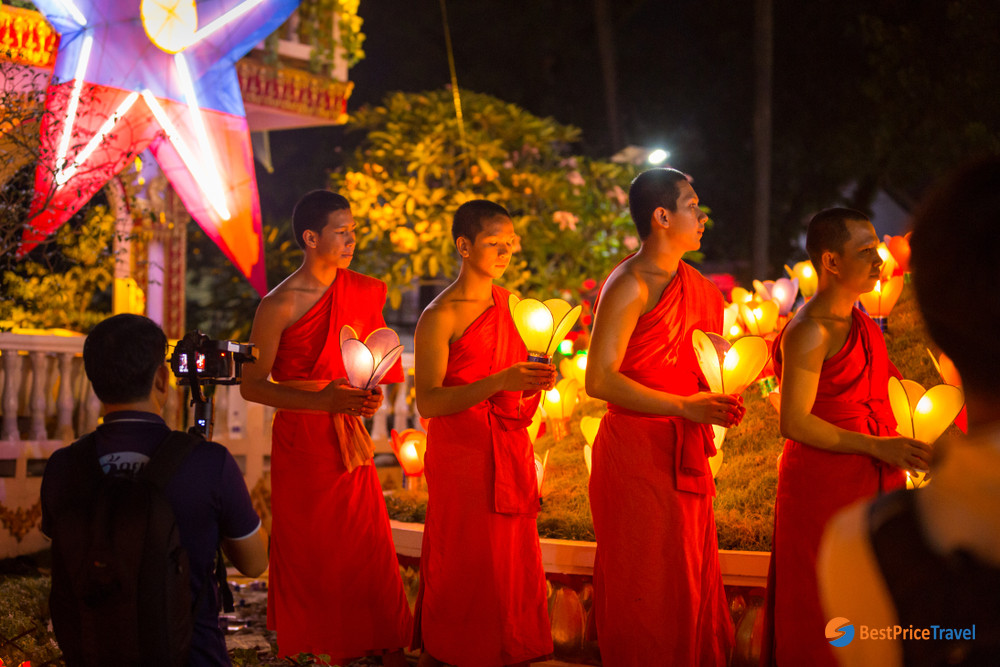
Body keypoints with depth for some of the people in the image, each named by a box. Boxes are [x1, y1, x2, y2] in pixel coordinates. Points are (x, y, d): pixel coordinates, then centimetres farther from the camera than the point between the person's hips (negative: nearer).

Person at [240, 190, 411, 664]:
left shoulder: (366, 292, 5)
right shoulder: (279, 305, -12)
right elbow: (252, 385, -11)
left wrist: (371, 393, 3)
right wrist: (322, 400, -21)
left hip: (349, 439, 4)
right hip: (299, 442, -4)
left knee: (370, 551, 3)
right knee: (310, 556, 3)